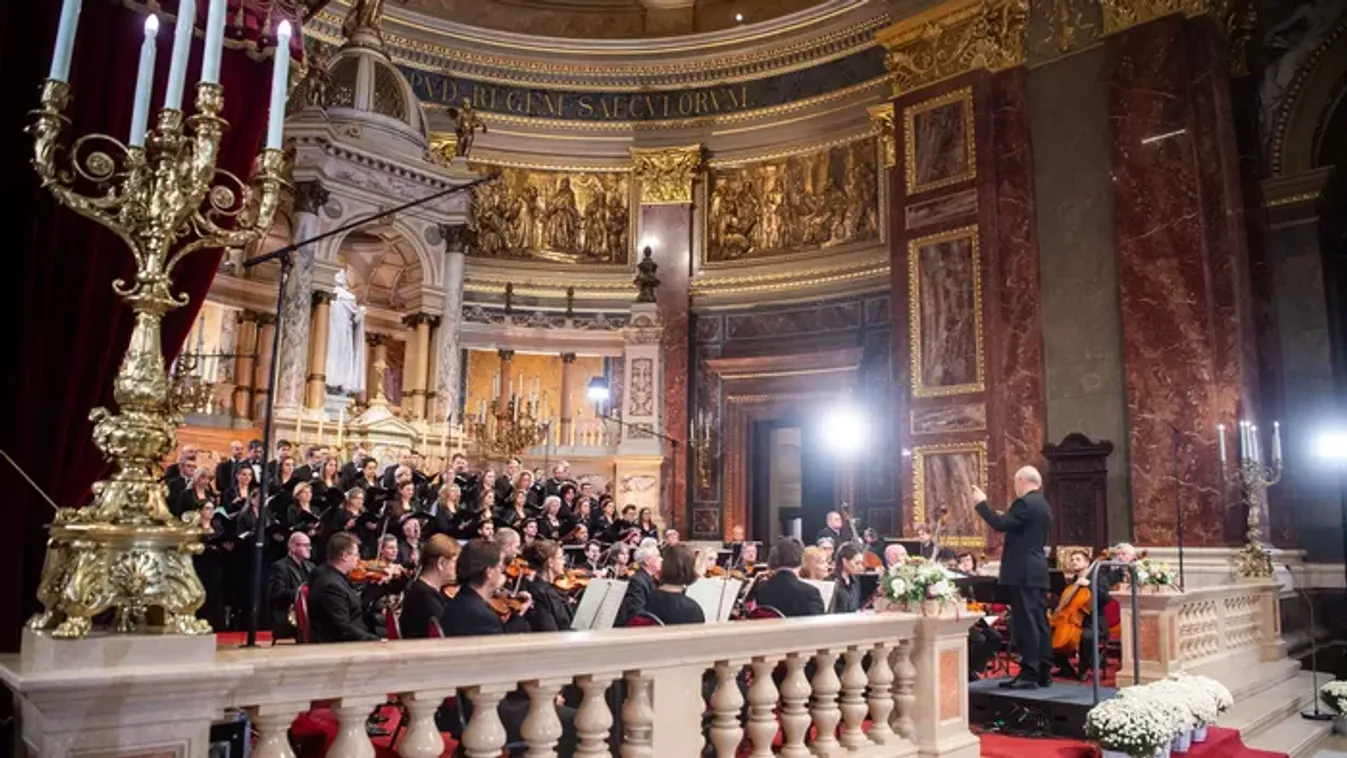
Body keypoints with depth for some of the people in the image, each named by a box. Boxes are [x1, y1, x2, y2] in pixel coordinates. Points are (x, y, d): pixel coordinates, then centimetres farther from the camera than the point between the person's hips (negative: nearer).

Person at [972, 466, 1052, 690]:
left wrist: (981, 503, -10)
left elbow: (1000, 525, -19)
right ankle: (1044, 673, 14)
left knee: (1025, 623, -7)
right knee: (1039, 622, 10)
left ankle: (1029, 674, -6)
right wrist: (1006, 518, 23)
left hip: (1023, 572, -10)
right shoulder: (1044, 505, 16)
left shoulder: (1024, 503, -14)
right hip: (1038, 571, 10)